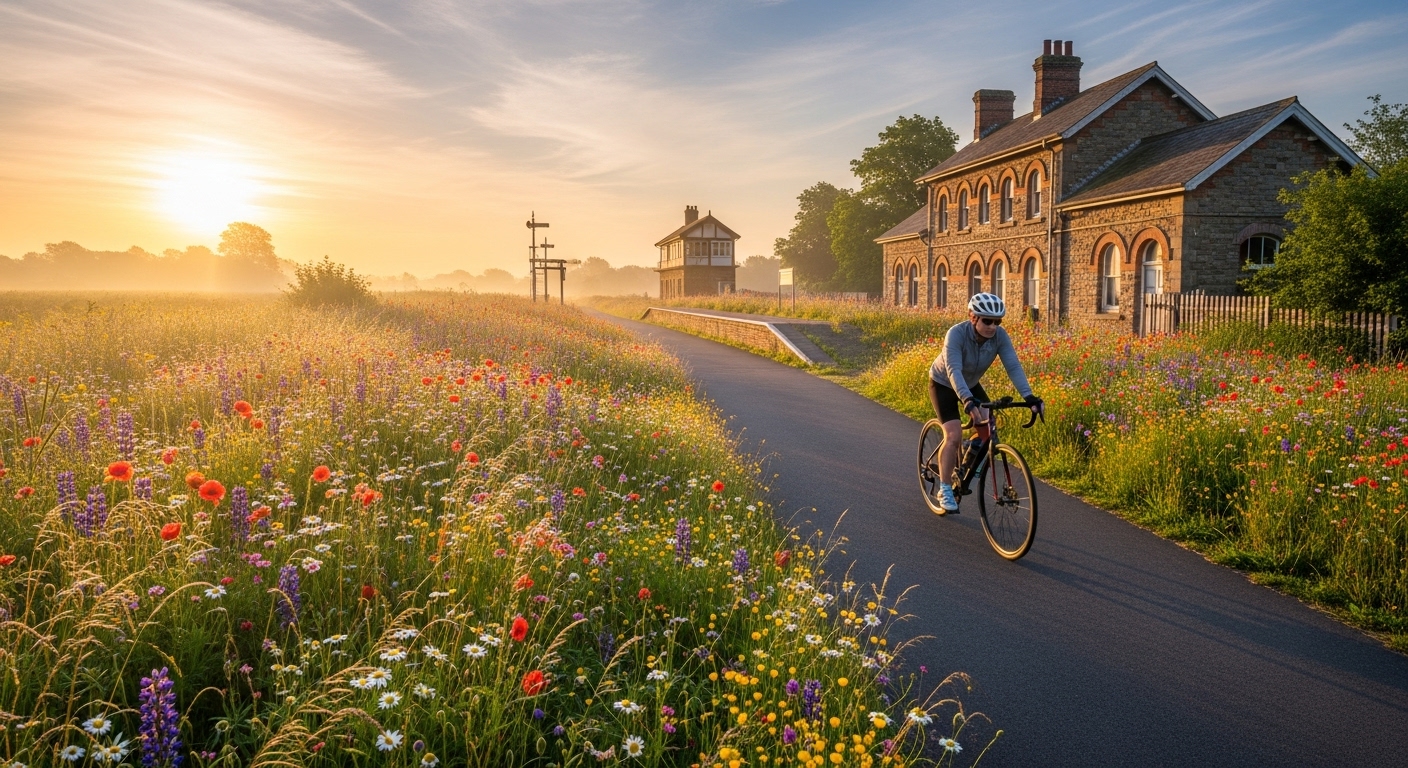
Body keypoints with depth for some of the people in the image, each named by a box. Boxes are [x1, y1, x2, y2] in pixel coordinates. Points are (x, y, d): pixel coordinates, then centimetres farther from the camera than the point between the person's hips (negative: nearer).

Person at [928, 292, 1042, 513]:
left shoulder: (1000, 336, -22)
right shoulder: (956, 334, -34)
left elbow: (1013, 366, -29)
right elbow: (953, 371, -44)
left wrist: (1028, 396, -43)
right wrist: (967, 400, -58)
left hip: (971, 384, 4)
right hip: (943, 384, -4)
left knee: (988, 425, -17)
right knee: (954, 436, -18)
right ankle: (945, 490, -6)